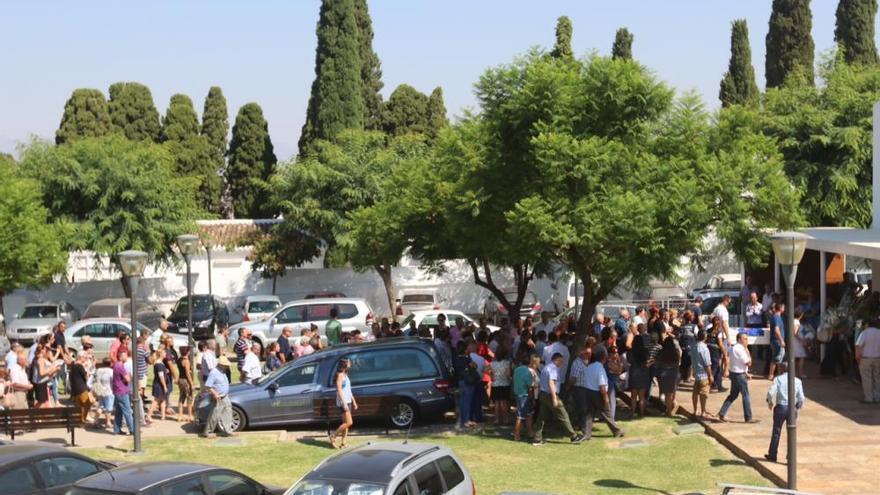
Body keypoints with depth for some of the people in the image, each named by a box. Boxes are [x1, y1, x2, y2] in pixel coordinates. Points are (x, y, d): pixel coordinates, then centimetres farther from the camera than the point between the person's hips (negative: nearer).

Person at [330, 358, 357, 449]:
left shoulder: (346, 375, 16)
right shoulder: (340, 375, -11)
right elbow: (339, 390, -18)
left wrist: (354, 402, 19)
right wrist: (344, 403, -23)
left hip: (348, 401, 9)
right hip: (343, 402, -9)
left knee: (346, 423, 8)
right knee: (349, 423, -12)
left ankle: (344, 443, 10)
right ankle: (333, 436, -1)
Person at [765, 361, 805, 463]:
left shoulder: (778, 379, -4)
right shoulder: (797, 381, 3)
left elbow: (771, 392, -17)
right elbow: (801, 398, -2)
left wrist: (769, 401, 2)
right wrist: (798, 407, 13)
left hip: (780, 407, -2)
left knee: (776, 432, 10)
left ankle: (772, 455, 18)